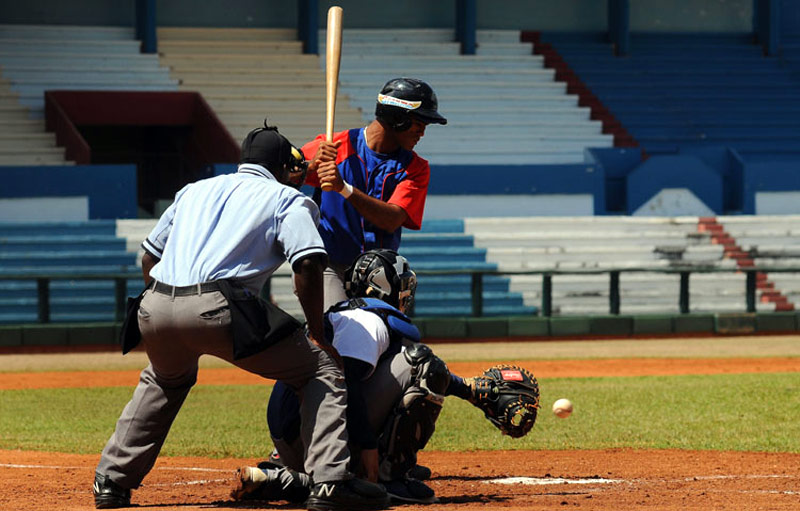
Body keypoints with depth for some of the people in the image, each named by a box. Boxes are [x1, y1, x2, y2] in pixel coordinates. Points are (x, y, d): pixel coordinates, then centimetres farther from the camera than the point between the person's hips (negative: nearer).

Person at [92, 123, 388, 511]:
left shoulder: (195, 190, 31)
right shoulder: (288, 199, 15)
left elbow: (150, 255, 30)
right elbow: (308, 264, -2)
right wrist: (316, 334, 3)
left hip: (155, 307, 6)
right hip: (218, 308, -6)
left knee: (164, 380, 38)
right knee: (324, 369, 5)